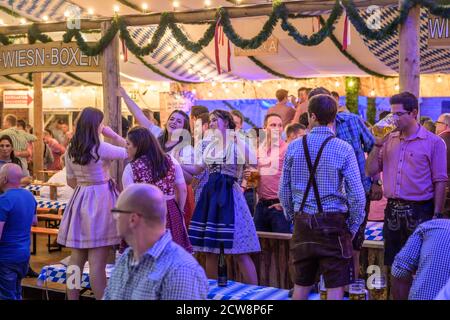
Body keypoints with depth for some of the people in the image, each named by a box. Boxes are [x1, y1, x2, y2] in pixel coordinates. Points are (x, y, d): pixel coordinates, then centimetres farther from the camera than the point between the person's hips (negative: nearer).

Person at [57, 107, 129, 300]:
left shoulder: (70, 151, 6)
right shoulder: (101, 148, -14)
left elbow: (71, 182, 14)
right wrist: (112, 135, 5)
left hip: (79, 201, 7)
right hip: (100, 201, -7)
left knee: (76, 260, 14)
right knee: (97, 263, -4)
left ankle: (72, 298, 22)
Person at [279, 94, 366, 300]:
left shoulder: (294, 147, -1)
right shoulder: (343, 149, -8)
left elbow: (283, 191, 4)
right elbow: (357, 195, -10)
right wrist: (352, 228, 2)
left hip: (302, 223, 3)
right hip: (333, 224, -3)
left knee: (301, 284, 14)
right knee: (335, 286, 4)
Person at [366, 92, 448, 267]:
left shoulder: (434, 142, -6)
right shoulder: (389, 140, 9)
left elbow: (440, 182, -7)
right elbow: (371, 171, 7)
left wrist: (436, 217, -11)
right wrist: (378, 144, -3)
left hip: (419, 212, -5)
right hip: (392, 211, 5)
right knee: (393, 264, 14)